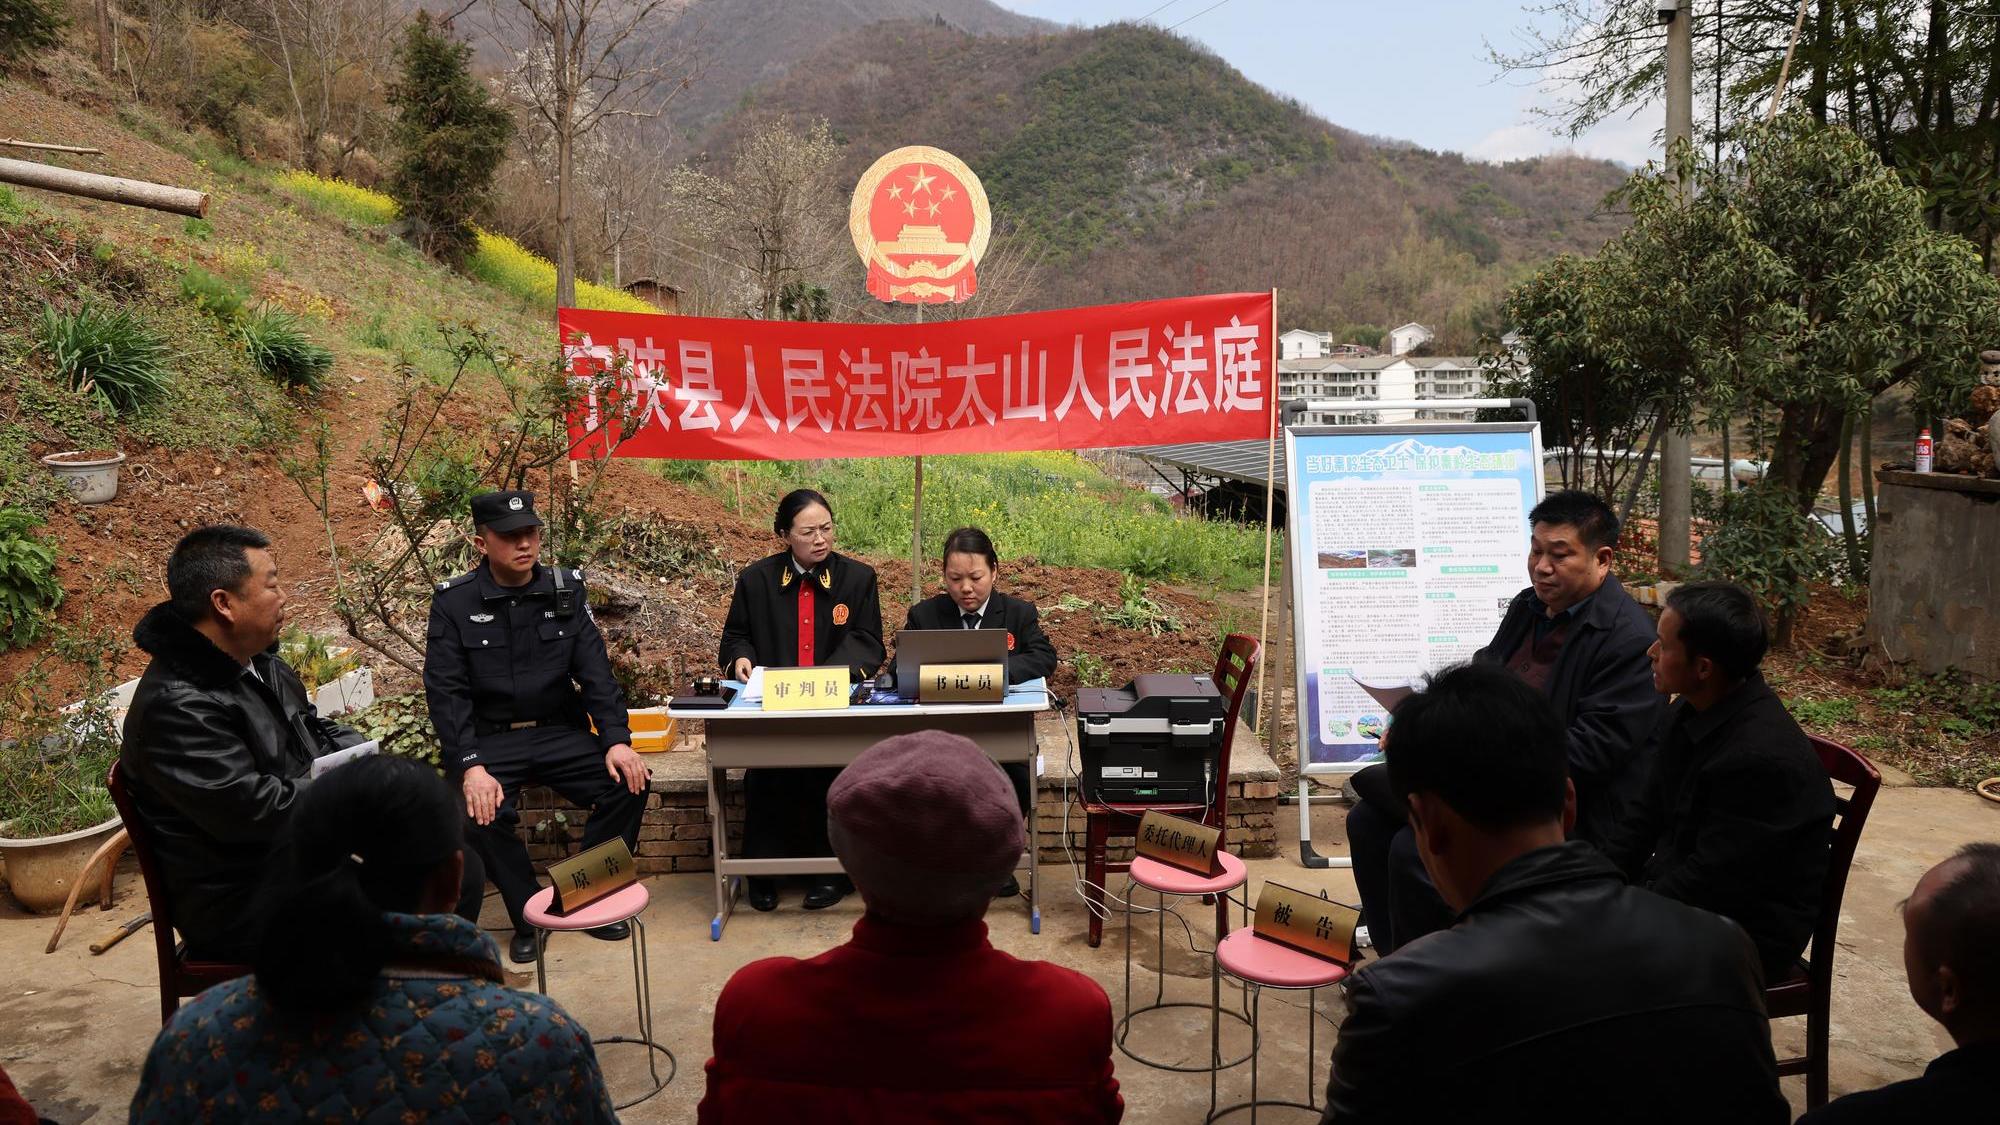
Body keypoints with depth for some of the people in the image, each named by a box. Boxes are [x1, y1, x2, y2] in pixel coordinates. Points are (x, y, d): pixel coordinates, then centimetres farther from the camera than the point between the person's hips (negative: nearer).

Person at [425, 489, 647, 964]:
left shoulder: (566, 590, 2)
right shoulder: (453, 603, -5)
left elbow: (596, 670, -1)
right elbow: (446, 692, -9)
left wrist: (617, 740, -15)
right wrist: (470, 767, -23)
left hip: (561, 733, 2)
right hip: (490, 741, -2)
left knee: (628, 784, -20)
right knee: (482, 813, -30)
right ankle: (528, 915, -5)